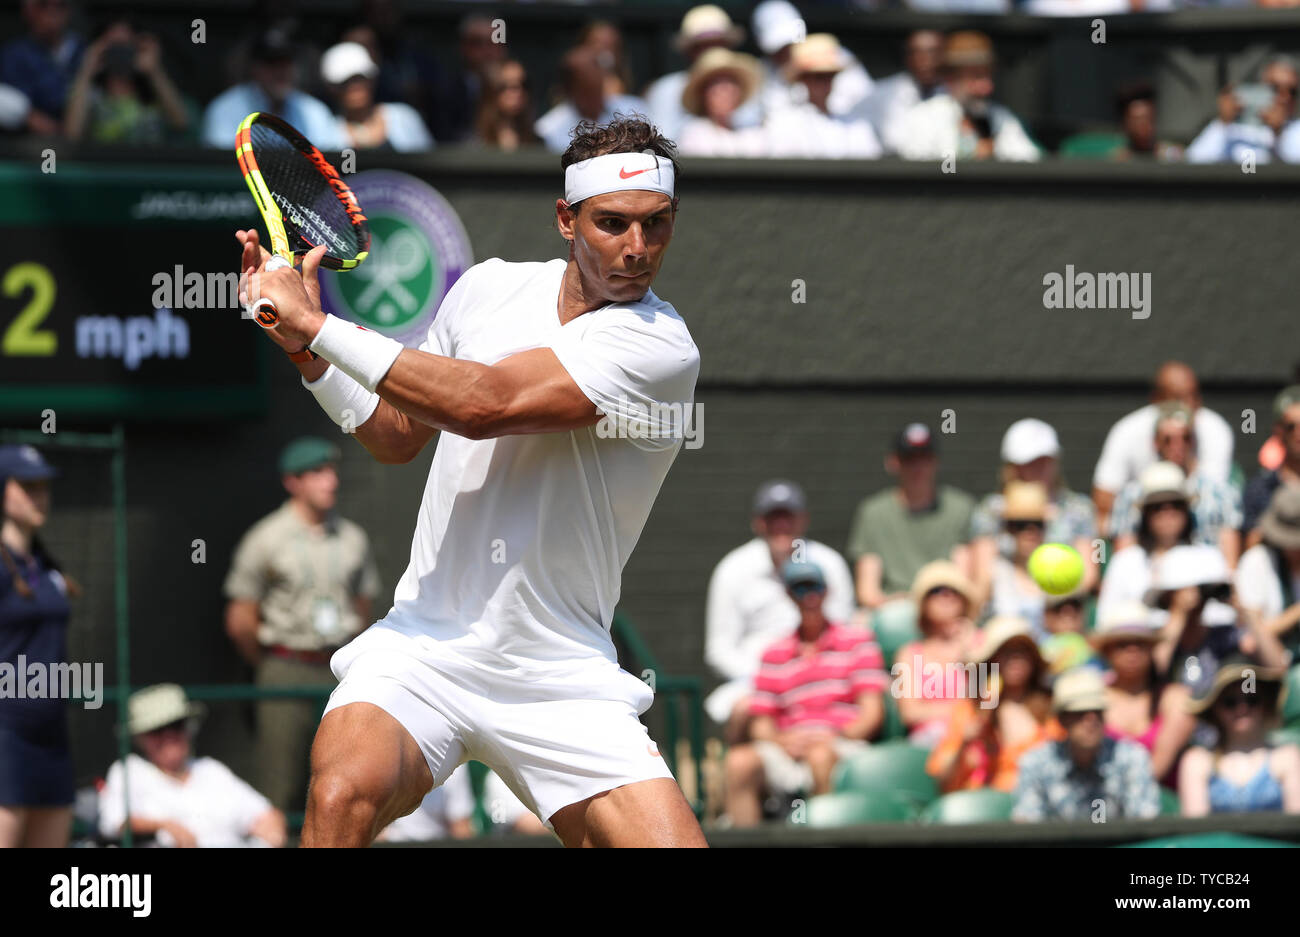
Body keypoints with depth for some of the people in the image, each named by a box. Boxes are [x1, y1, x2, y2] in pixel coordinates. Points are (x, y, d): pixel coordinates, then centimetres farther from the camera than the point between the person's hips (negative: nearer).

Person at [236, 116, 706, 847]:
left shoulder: (661, 348, -12)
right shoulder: (489, 288, 7)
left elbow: (481, 403, -21)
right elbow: (400, 433, 22)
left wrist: (316, 325, -16)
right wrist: (305, 348, 5)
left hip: (562, 683, -2)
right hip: (423, 644, 2)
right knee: (346, 793, -28)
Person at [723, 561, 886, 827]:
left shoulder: (857, 641, 11)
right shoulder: (774, 655, 20)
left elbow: (872, 713, 4)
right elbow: (761, 724, 15)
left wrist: (835, 736, -14)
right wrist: (783, 740, -8)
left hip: (846, 746, -3)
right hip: (788, 752, 3)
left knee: (820, 756, -39)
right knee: (739, 760, -28)